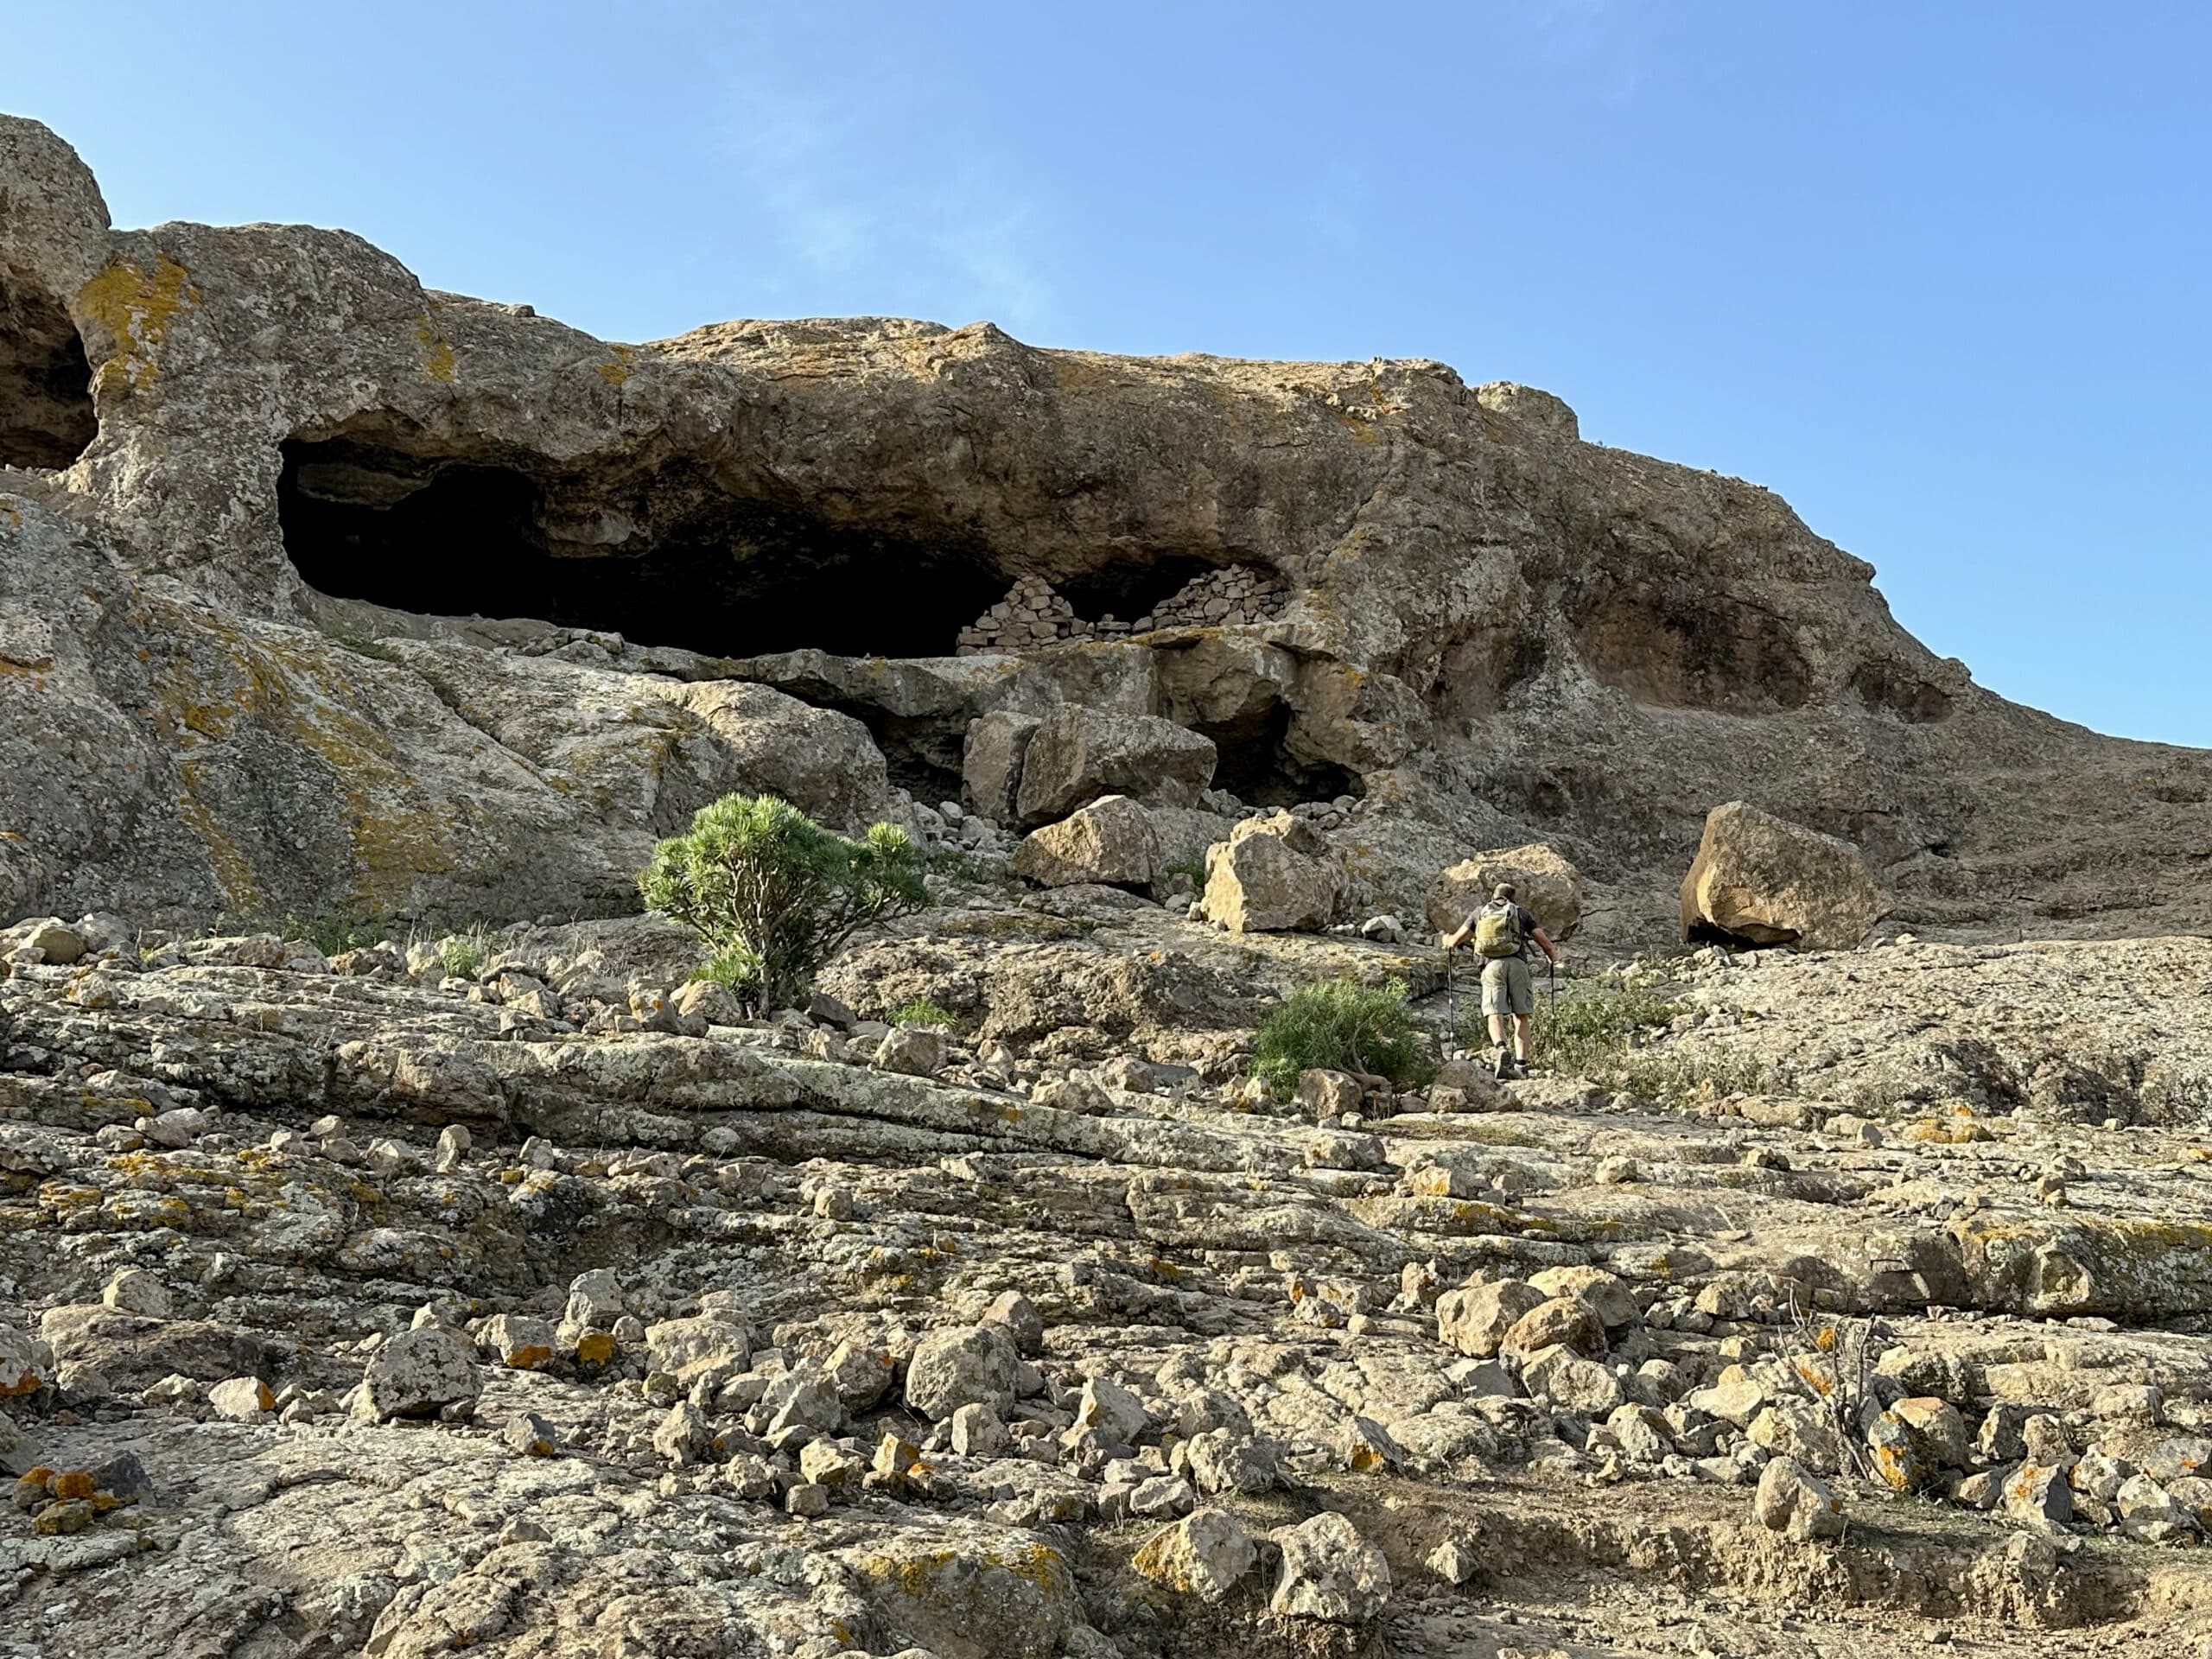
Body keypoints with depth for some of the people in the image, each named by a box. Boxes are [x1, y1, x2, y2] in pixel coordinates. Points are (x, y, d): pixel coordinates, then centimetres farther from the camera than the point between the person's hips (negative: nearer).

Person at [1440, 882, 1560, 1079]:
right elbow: (1545, 942, 15)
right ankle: (1521, 1065, -6)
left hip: (1492, 965, 0)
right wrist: (1554, 958, 37)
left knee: (1495, 1016, -7)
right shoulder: (1521, 913, 20)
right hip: (1517, 964, 0)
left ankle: (1502, 1050, -35)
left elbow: (1456, 940, 23)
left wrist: (1448, 941, 47)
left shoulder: (1479, 913, 21)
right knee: (1521, 1017, 5)